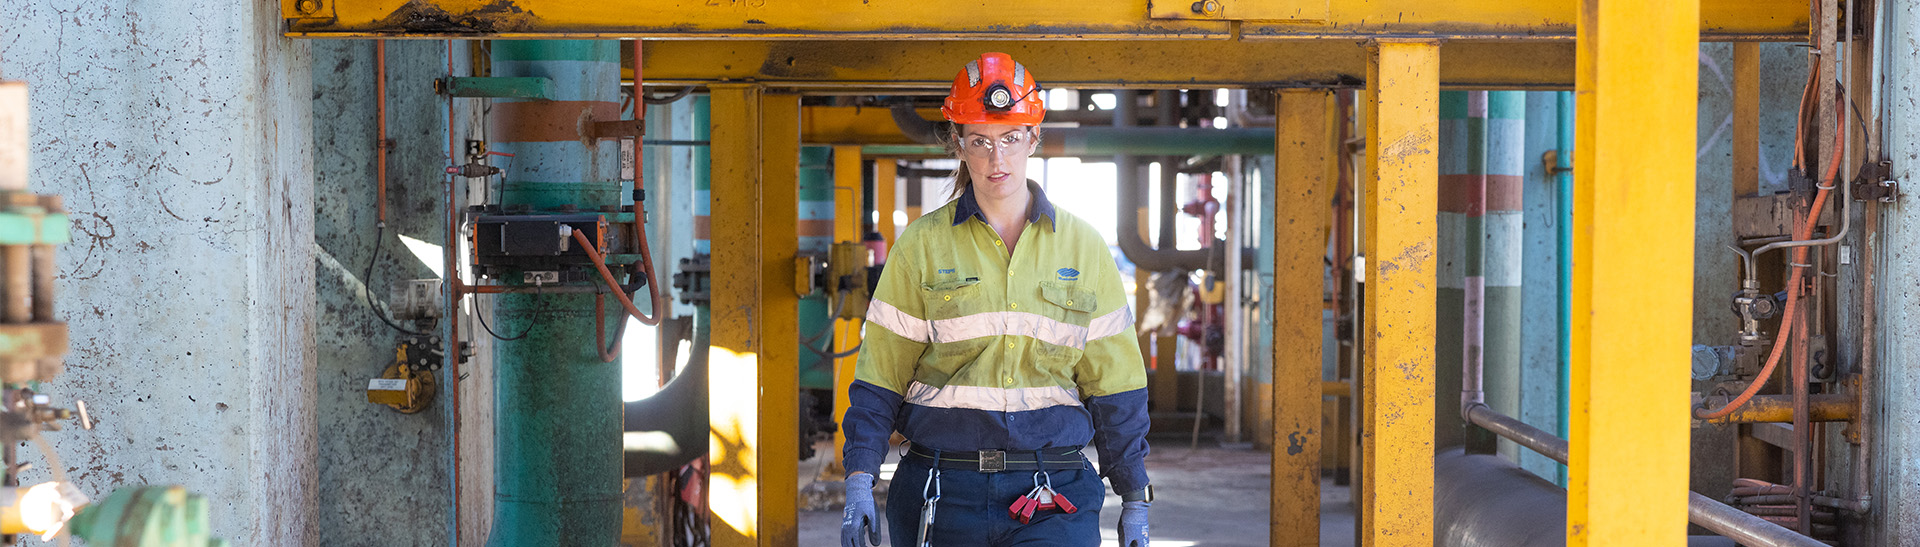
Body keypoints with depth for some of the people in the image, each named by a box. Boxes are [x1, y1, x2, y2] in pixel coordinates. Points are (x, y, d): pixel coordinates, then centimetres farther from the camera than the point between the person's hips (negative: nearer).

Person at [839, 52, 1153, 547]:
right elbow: (881, 376, 3)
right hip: (942, 495, 0)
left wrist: (1135, 502, 9)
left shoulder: (1081, 246, 7)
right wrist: (859, 484, -6)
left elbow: (1113, 383, 10)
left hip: (1052, 496, 0)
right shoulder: (922, 245, 4)